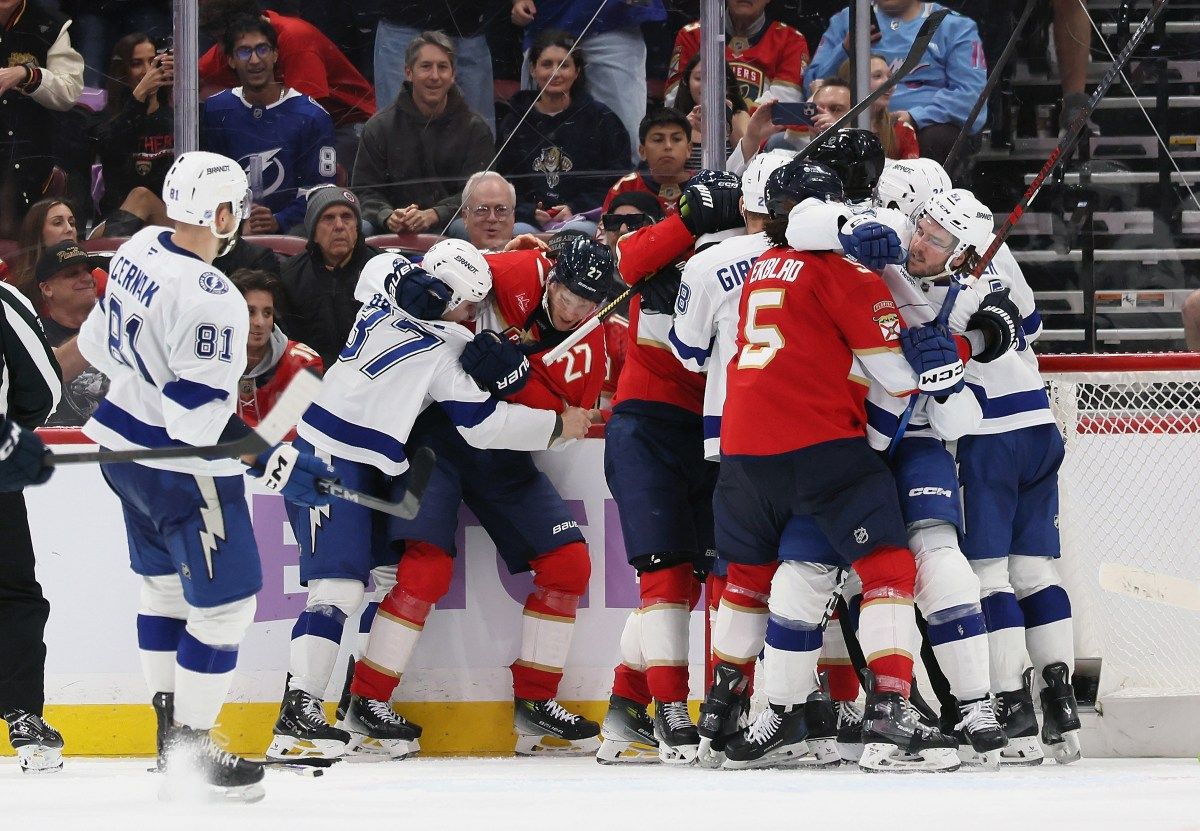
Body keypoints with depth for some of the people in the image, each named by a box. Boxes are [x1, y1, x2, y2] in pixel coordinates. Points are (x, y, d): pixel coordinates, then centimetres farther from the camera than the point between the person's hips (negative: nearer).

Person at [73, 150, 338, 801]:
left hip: (125, 447, 10)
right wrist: (276, 466, -26)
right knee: (225, 603, 1)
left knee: (165, 584, 23)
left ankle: (170, 725, 32)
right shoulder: (208, 300, -29)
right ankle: (190, 747, 5)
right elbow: (201, 415, -30)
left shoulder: (139, 250, -2)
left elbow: (101, 340, 14)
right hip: (180, 472, -10)